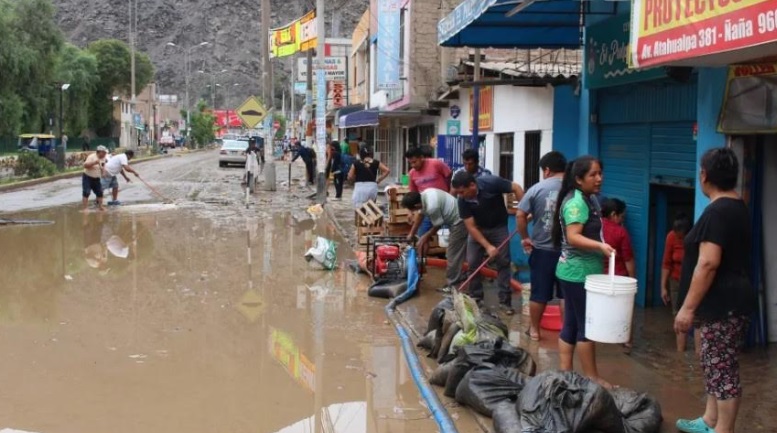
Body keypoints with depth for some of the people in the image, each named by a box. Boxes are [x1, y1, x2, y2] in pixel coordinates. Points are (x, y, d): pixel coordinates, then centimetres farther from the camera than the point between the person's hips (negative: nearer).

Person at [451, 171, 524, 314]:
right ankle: (475, 297, 10)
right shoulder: (463, 201, -23)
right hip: (478, 229, 2)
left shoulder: (491, 183, -32)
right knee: (472, 262, -4)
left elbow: (517, 188, -19)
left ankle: (505, 301, 2)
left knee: (503, 263, -3)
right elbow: (471, 227, -20)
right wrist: (487, 246, -26)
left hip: (498, 227, -2)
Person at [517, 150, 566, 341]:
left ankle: (534, 330, 21)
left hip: (542, 249, 0)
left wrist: (525, 237, 7)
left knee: (539, 294, 10)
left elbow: (520, 215, -5)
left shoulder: (537, 189, -4)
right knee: (566, 294, 8)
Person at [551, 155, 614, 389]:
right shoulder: (576, 202, -18)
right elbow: (573, 237, -27)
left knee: (571, 323, 11)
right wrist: (600, 246, -38)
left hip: (581, 271, 10)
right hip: (579, 273, -10)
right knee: (587, 325, -2)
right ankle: (592, 377, 7)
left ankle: (565, 372, 16)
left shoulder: (589, 199, 13)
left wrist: (600, 249, 24)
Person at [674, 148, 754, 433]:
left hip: (723, 304, -10)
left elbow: (708, 264, -25)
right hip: (729, 301, 10)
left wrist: (688, 308, -21)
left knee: (722, 368, -4)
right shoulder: (737, 207, 13)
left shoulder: (717, 212, -19)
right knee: (715, 364, 18)